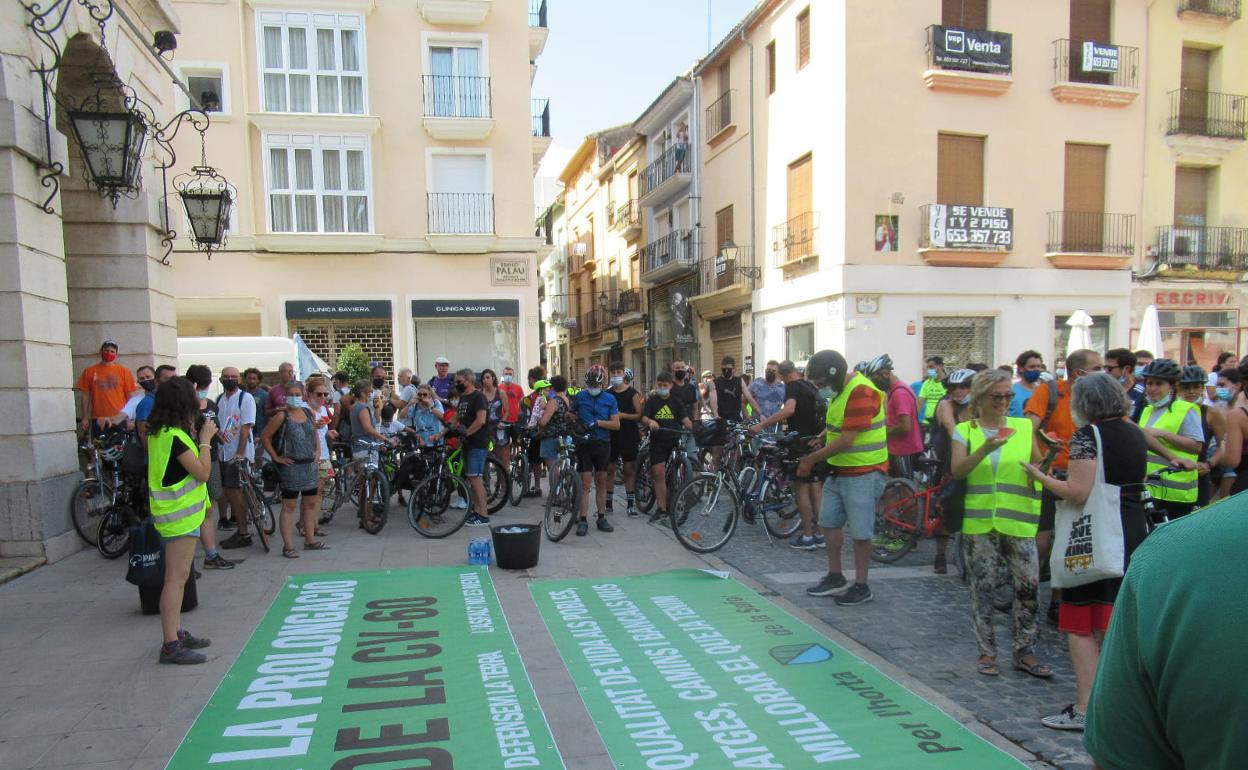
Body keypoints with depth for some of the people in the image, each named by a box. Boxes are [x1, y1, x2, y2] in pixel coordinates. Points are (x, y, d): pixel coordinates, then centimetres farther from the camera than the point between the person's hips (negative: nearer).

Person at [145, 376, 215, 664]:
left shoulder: (159, 433, 9)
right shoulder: (175, 437, -20)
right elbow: (202, 473, -19)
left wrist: (196, 437, 8)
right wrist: (205, 440, -9)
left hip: (177, 512, 10)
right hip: (181, 514, -10)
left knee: (178, 577, 17)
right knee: (176, 578, -7)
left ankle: (176, 633, 27)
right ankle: (171, 645, -2)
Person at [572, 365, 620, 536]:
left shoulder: (609, 399, 1)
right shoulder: (579, 397, 0)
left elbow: (616, 424, -5)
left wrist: (598, 422, -16)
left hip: (603, 444, 2)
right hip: (584, 443, -1)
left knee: (601, 482, 9)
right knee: (585, 483, -4)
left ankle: (601, 518, 18)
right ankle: (583, 521, -1)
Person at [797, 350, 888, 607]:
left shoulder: (860, 392, -22)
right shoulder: (839, 390, 10)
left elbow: (846, 440, -24)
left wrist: (811, 459, -17)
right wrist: (817, 442, 4)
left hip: (863, 473, -10)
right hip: (839, 470, 10)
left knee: (860, 532, 0)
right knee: (829, 523, 14)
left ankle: (861, 586, 13)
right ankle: (835, 578, 26)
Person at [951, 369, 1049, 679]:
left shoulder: (1024, 427, 7)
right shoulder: (965, 431, 3)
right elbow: (957, 470, -11)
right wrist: (985, 449, -25)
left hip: (1018, 520, 1)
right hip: (979, 521, -1)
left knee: (1029, 585, 0)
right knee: (983, 586, 5)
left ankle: (1024, 652, 16)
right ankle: (987, 652, 17)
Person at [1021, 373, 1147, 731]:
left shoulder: (1087, 434, -13)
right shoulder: (1135, 433, 10)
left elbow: (1078, 492, -21)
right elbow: (1138, 482, 20)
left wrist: (1039, 476, -8)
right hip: (1133, 534, 8)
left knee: (1081, 624, 0)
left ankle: (1085, 708, -1)